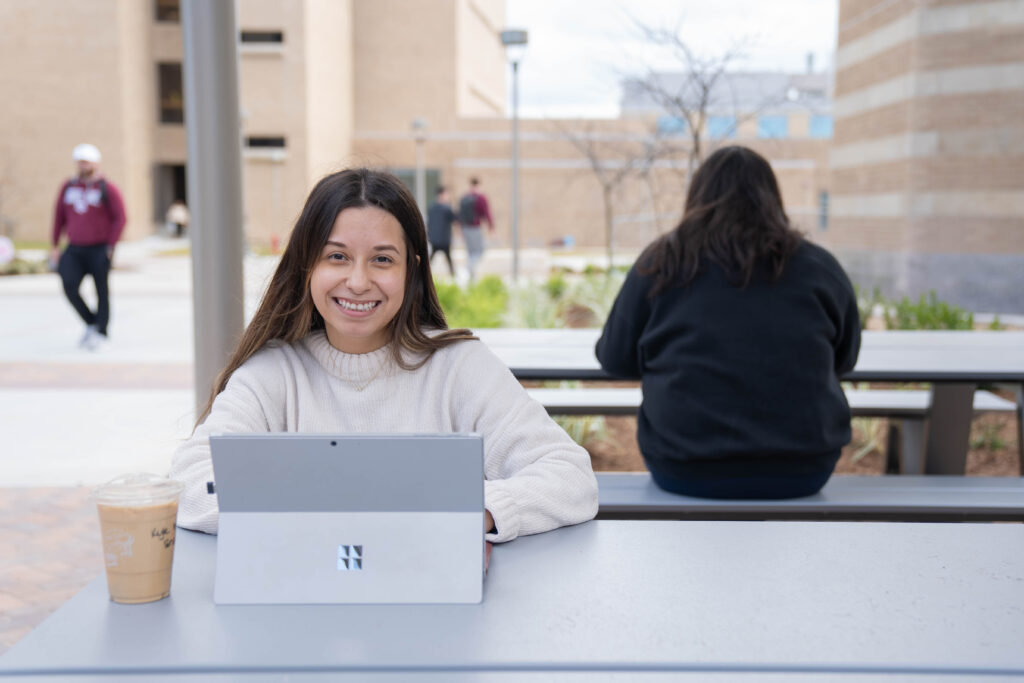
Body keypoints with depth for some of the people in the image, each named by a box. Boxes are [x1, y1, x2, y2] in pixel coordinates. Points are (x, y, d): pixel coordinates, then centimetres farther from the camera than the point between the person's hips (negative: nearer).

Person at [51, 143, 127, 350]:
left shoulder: (107, 189, -5)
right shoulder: (68, 187, 8)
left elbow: (120, 218, -7)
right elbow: (59, 217, 14)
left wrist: (111, 246, -14)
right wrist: (54, 245, 10)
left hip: (99, 249, -4)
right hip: (75, 249, 4)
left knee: (101, 290, 0)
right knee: (69, 286, -11)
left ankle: (101, 331, 10)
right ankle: (91, 322, 8)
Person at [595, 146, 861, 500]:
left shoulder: (660, 262, -4)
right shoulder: (822, 267, 0)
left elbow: (617, 360, 3)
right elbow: (845, 358, 13)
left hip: (685, 474, -1)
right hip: (803, 473, 2)